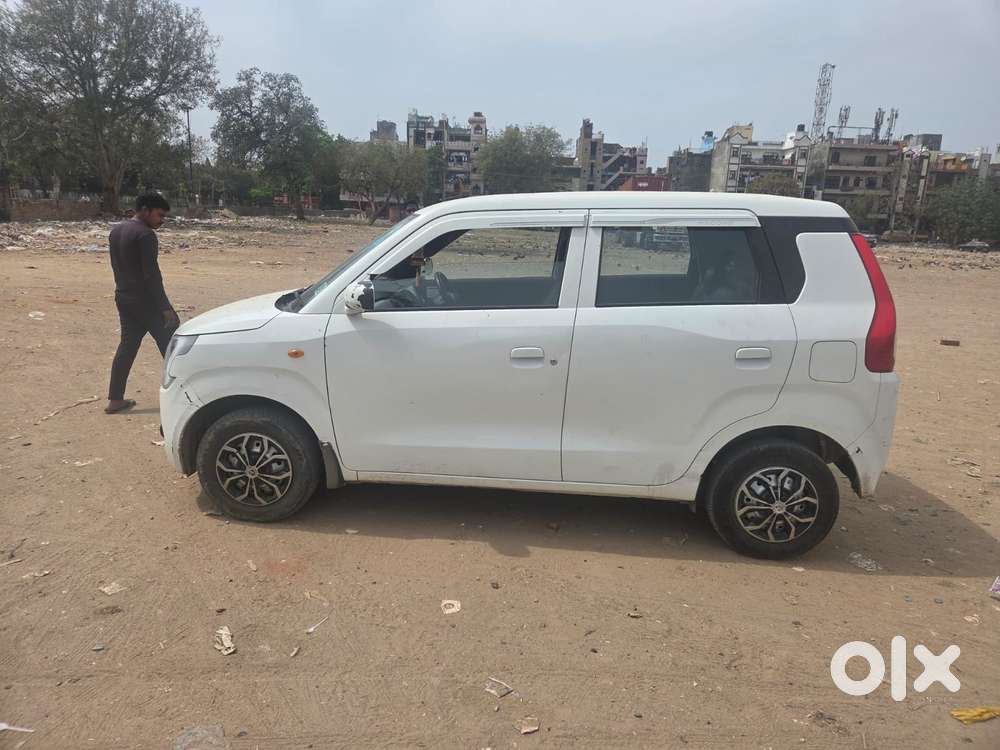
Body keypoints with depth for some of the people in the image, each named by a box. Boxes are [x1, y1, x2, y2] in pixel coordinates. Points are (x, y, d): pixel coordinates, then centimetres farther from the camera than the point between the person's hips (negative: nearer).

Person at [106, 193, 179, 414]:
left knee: (127, 346, 12)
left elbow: (117, 266, 17)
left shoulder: (116, 231, 11)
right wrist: (165, 307, -20)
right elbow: (151, 274, -21)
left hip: (123, 298, 9)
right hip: (146, 300, -9)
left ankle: (115, 399, 13)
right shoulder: (145, 234, -17)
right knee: (170, 345, 1)